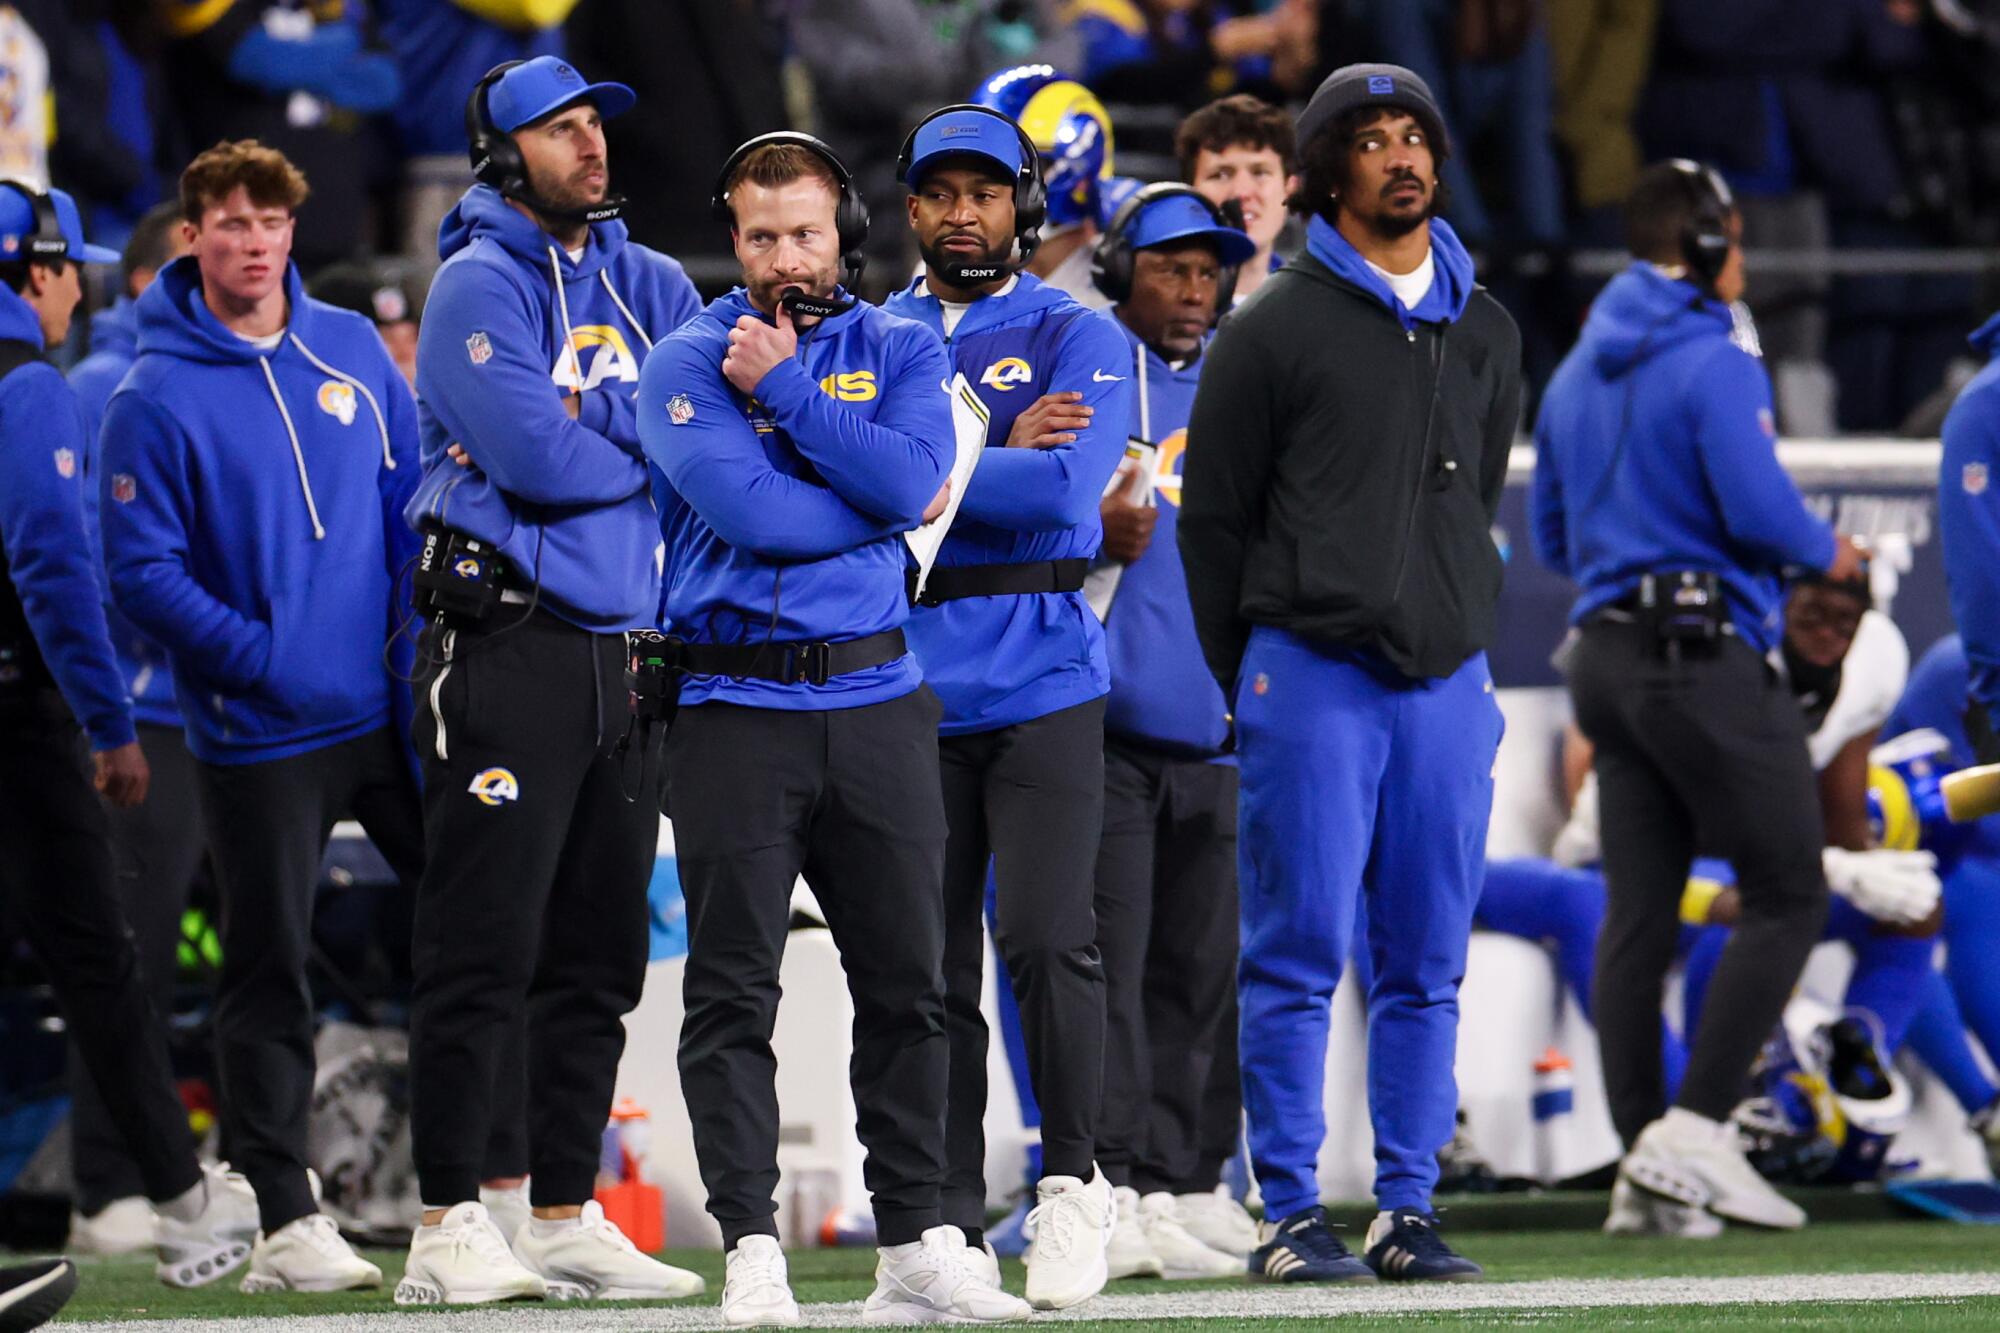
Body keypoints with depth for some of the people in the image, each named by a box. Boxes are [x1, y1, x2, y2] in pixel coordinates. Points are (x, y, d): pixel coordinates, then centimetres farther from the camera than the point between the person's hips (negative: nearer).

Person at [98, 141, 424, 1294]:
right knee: (269, 979, 2)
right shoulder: (158, 399, -8)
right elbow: (143, 572, -10)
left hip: (393, 710, 5)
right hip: (261, 734, -4)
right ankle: (288, 1220, 7)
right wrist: (264, 658, -17)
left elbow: (417, 496, 13)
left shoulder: (352, 350, 7)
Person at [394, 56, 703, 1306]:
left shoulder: (648, 286, 16)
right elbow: (535, 453, -16)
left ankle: (566, 1215, 17)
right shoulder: (479, 286, -5)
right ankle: (450, 1227, -8)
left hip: (626, 644, 7)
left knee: (600, 955, 10)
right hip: (509, 645, -7)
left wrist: (591, 421, -13)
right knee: (485, 947, -9)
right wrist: (652, 445, -1)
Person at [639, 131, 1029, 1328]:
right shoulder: (687, 366, 1)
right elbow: (749, 510, -14)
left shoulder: (902, 353, 10)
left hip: (879, 702, 3)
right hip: (739, 712, -3)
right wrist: (876, 508, -4)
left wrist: (786, 388, -9)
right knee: (735, 994, -6)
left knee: (907, 987, 6)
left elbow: (913, 480, -9)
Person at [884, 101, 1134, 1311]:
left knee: (1046, 938, -13)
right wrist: (994, 454, -10)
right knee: (928, 963, 4)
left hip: (1042, 678, -3)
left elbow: (1065, 486, -11)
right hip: (909, 685, 3)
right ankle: (946, 1220, 9)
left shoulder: (1080, 340, 5)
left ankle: (1074, 1181, 0)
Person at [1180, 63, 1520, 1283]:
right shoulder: (1276, 331, 0)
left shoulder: (1484, 332, 15)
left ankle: (1409, 1212, 10)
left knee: (1428, 964, 5)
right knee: (1299, 954, -5)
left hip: (1446, 679, 5)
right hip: (1312, 675, -4)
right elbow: (1215, 519, 2)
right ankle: (1290, 1214, -2)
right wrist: (1245, 682, 2)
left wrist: (1453, 628, 15)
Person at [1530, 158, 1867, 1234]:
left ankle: (1643, 1152, 8)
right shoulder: (1716, 366, -12)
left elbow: (1553, 540, 19)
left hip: (1607, 652, 8)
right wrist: (1827, 555, -1)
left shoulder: (1574, 376, 15)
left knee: (1638, 908, 8)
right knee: (1786, 897, -3)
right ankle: (1697, 1127, -11)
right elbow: (1761, 511, -19)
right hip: (1707, 657, -8)